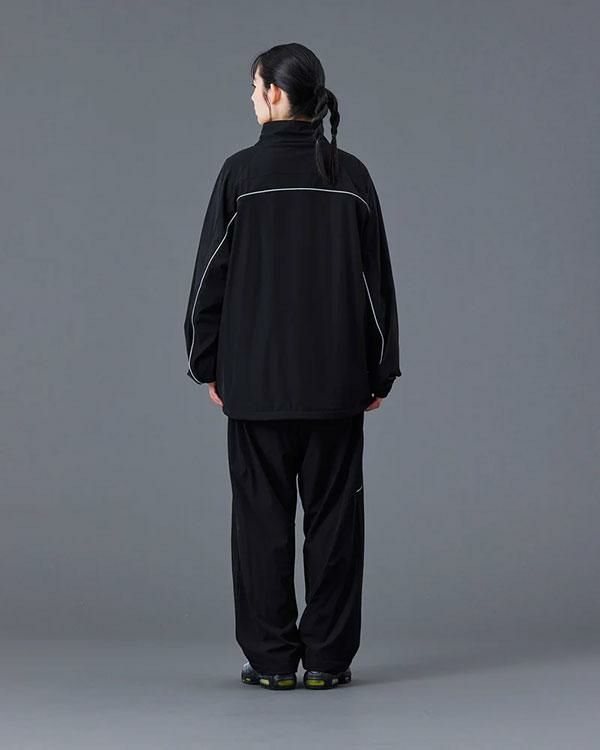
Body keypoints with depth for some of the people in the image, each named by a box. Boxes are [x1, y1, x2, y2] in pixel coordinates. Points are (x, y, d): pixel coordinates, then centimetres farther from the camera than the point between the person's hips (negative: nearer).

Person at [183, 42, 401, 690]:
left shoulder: (242, 173, -6)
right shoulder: (351, 176, 3)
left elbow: (212, 272, -3)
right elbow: (377, 279, 5)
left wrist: (206, 363, 7)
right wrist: (380, 370, 12)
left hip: (257, 380, -2)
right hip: (337, 381, 2)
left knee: (263, 515, 5)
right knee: (333, 514, 7)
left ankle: (271, 659, 8)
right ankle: (327, 658, 9)